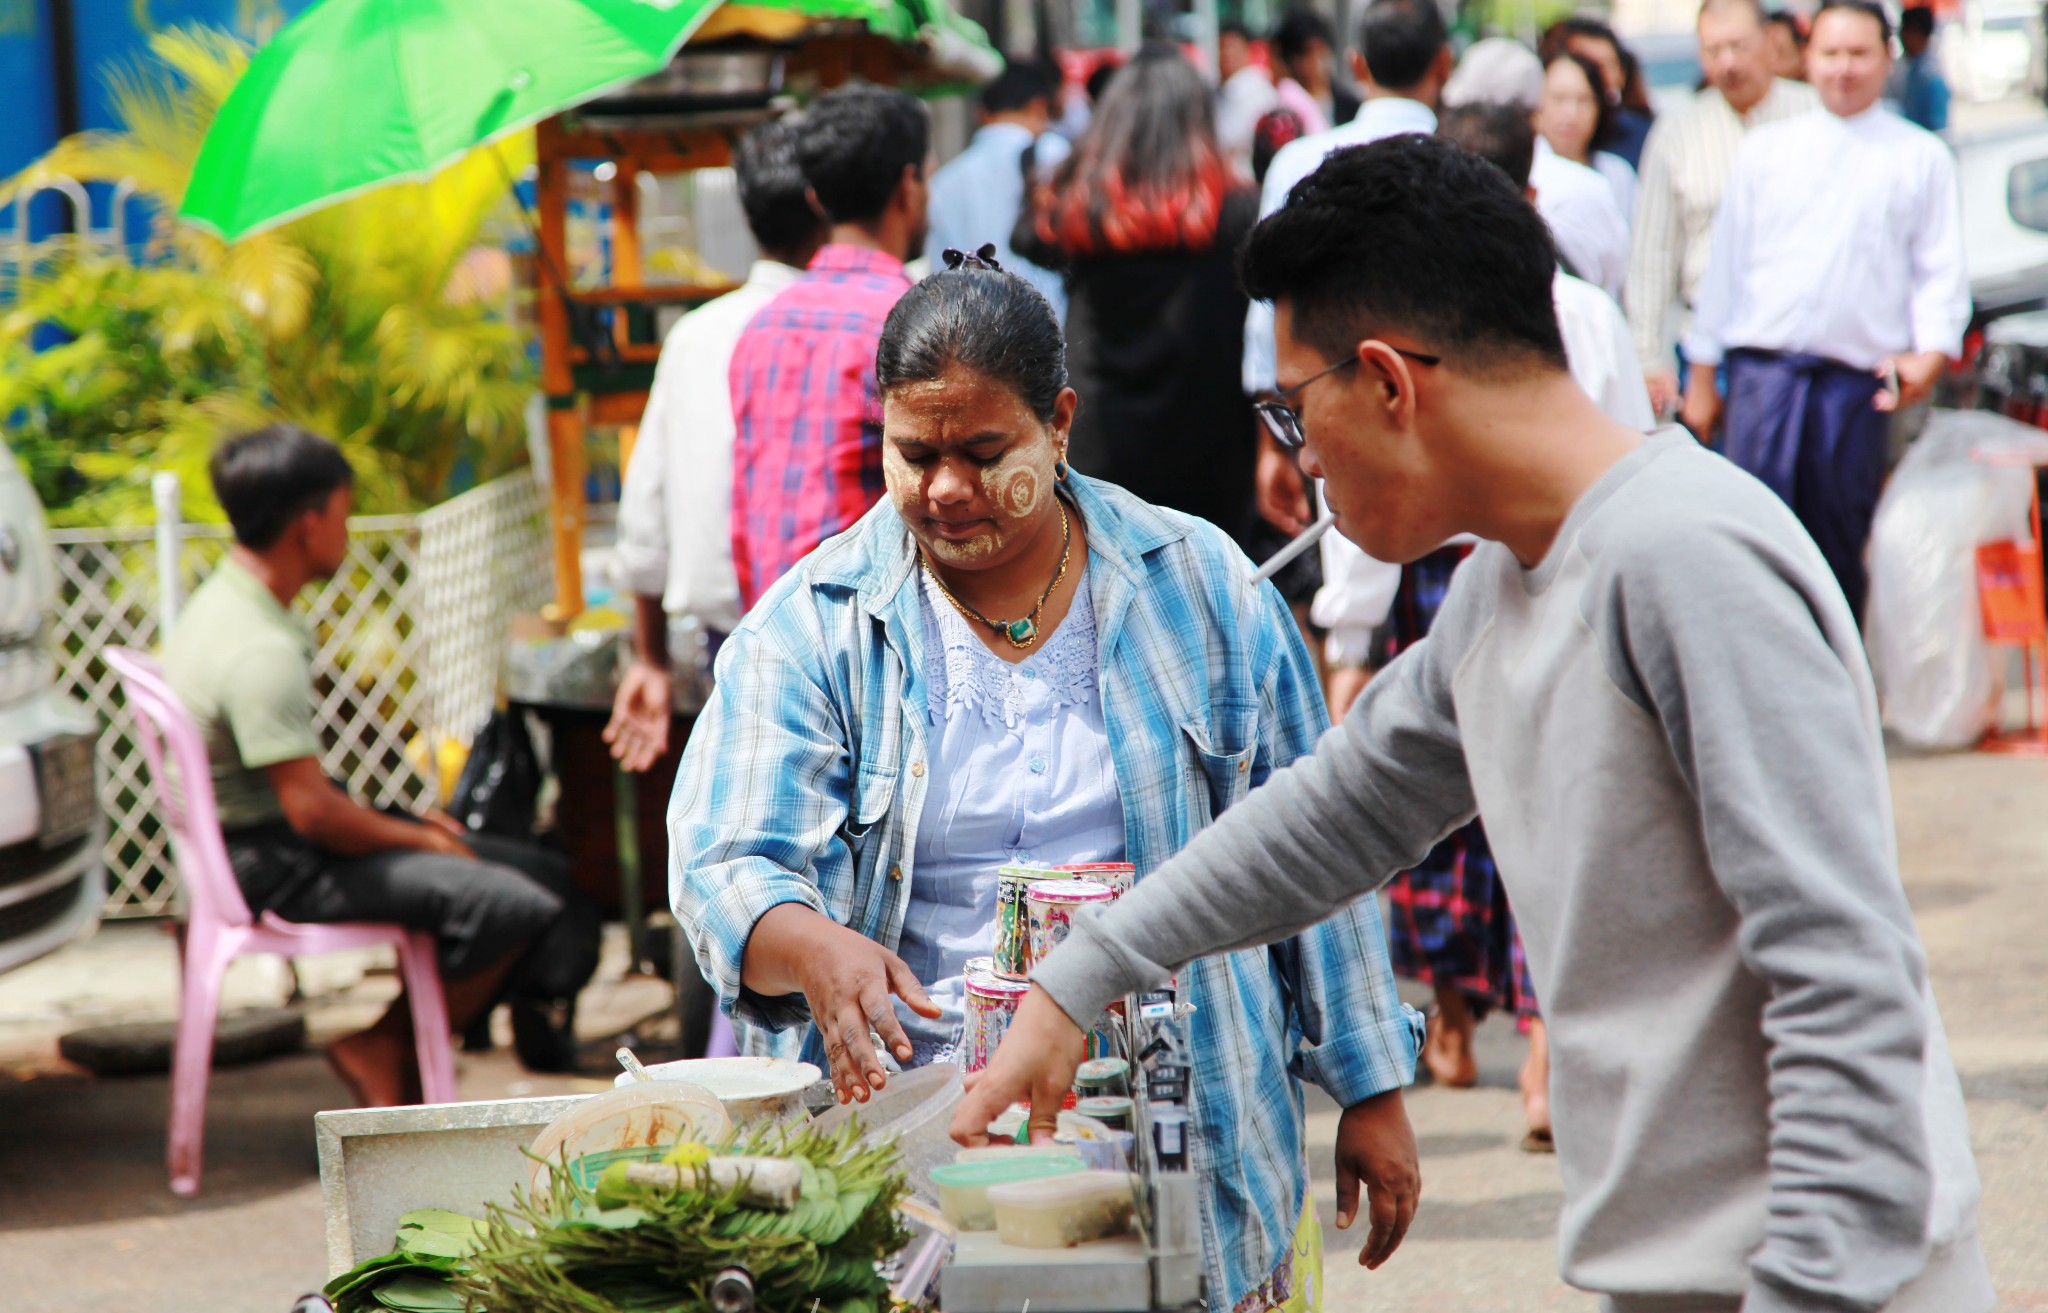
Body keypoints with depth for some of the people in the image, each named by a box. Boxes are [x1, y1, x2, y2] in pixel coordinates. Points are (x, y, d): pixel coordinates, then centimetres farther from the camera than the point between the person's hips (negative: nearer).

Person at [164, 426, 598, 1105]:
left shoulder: (225, 602, 10)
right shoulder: (258, 652, -23)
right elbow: (310, 809, -25)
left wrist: (403, 822, 11)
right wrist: (419, 839, -9)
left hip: (277, 839, 11)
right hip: (274, 870, -11)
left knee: (548, 876, 5)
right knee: (516, 908, -24)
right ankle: (384, 1049, -4)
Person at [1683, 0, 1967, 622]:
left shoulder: (1922, 158, 9)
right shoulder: (1765, 150, 13)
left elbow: (1942, 268, 6)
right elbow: (1726, 261, 14)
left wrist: (1932, 350, -11)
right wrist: (1702, 375, 13)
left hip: (1860, 378, -1)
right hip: (1764, 368, 1)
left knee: (1842, 543, 3)